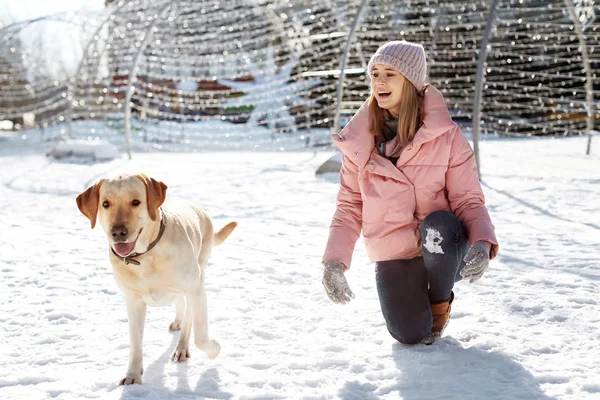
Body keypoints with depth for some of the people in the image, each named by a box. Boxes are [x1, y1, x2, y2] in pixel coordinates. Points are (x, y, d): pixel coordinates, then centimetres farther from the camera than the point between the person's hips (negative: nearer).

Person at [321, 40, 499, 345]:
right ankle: (414, 293, 23)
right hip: (392, 255, 2)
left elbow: (468, 199, -9)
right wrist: (334, 259, -7)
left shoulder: (445, 134, -10)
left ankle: (440, 300, -3)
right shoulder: (359, 139, -3)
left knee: (438, 226, -36)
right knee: (410, 335, -16)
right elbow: (350, 205, 4)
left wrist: (482, 242, -29)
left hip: (443, 247, -1)